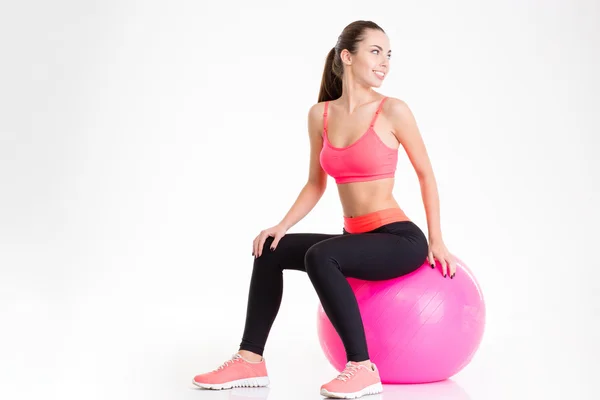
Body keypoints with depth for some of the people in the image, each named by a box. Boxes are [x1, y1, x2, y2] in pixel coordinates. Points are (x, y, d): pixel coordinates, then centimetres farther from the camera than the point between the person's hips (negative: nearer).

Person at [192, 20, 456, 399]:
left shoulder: (393, 110, -10)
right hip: (357, 237, 7)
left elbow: (426, 173, -1)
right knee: (271, 250, 5)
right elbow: (316, 184, 13)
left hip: (401, 238, -7)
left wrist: (436, 240, 0)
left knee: (320, 257, -30)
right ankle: (251, 361, 8)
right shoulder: (320, 114, 4)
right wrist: (282, 225, -1)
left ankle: (363, 369, -22)